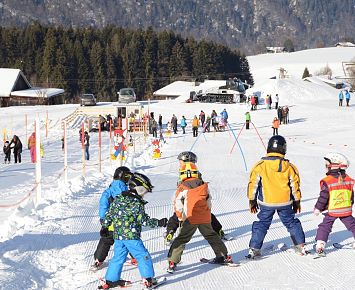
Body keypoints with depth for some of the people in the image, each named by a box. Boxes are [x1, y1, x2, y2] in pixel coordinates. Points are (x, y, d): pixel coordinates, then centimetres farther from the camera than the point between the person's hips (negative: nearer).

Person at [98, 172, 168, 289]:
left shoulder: (118, 199, 8)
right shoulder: (137, 204, -12)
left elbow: (109, 214, 13)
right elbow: (144, 220, -12)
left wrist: (105, 226, 24)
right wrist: (158, 223, -6)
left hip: (118, 236, 7)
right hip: (131, 236, -7)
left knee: (118, 257, 15)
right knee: (143, 256, 4)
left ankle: (110, 280, 18)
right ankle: (148, 279, 6)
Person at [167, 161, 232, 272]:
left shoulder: (182, 188, -8)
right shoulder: (204, 186, 2)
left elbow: (178, 204, -7)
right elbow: (209, 202, 10)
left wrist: (181, 217, 4)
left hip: (190, 219, -3)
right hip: (205, 219, 3)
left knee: (181, 239, 4)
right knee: (211, 236, 22)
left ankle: (172, 262, -4)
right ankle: (224, 256, 27)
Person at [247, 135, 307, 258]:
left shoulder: (260, 165, -8)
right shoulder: (289, 166, -5)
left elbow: (253, 184, -3)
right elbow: (295, 185, 2)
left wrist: (252, 201, 8)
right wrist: (297, 201, 14)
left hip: (266, 203, -1)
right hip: (285, 202, 1)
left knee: (261, 224, 10)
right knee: (291, 223, 17)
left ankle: (254, 249, 7)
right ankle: (300, 246, 22)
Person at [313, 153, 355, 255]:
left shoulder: (327, 181, -14)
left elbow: (323, 197, -12)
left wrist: (318, 208, 0)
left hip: (332, 211, -4)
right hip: (346, 210, 4)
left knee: (324, 227, 3)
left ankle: (320, 244, -7)